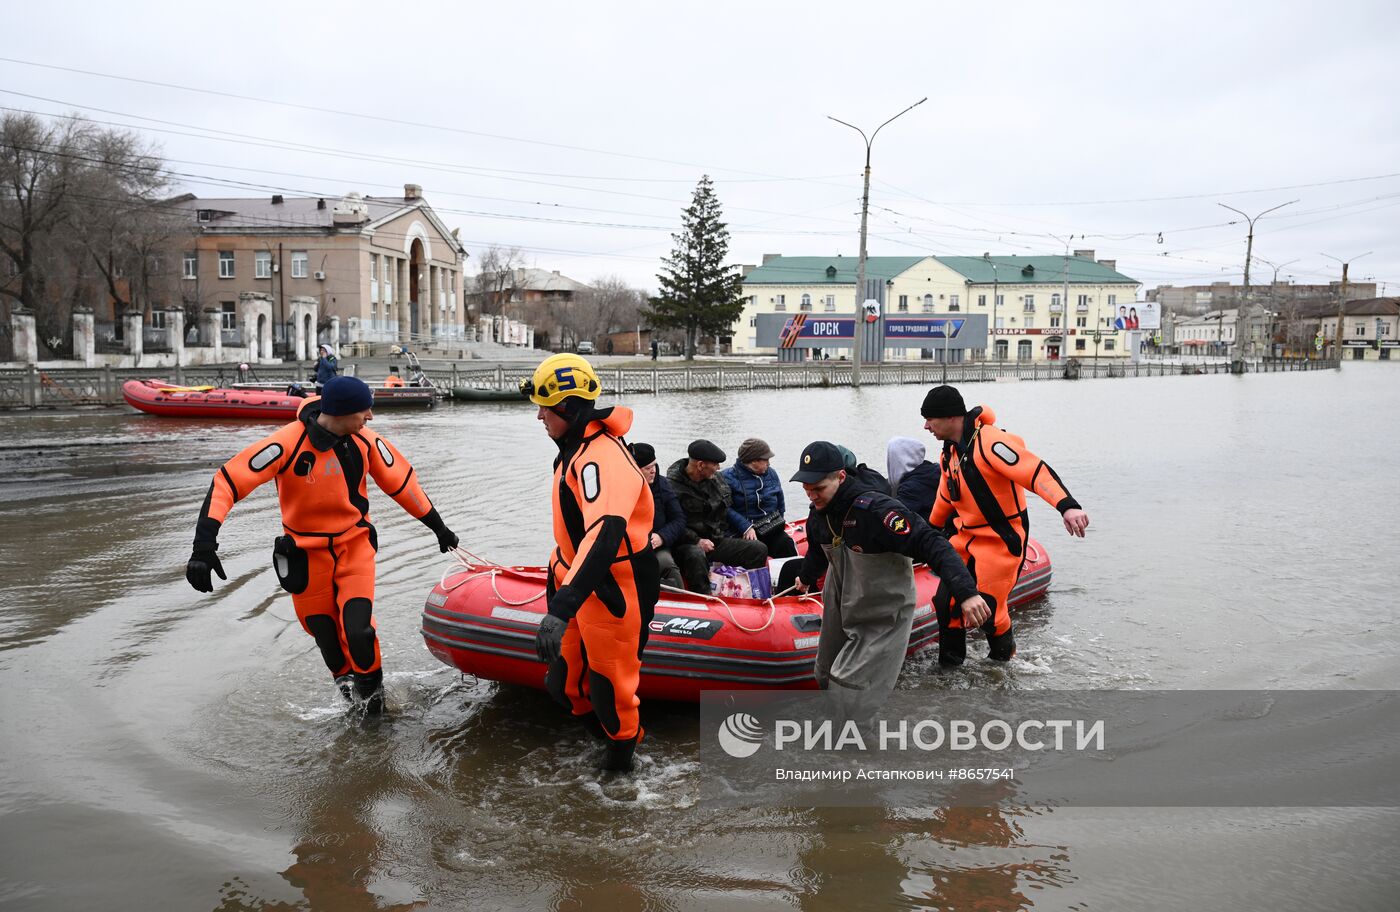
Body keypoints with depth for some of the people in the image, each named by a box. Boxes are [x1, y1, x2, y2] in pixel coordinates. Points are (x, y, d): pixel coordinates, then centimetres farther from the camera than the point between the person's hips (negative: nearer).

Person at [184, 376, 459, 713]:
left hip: (355, 545, 1)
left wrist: (437, 525, 12)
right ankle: (346, 681, 42)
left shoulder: (366, 442, -12)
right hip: (307, 553, -1)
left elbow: (401, 480, 3)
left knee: (357, 629, -14)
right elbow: (227, 481, -25)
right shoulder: (286, 444, -24)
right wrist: (204, 543, -33)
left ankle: (371, 690, 15)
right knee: (325, 635, 10)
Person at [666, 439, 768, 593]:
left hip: (718, 540, 7)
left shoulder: (715, 480, 12)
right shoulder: (673, 485, -13)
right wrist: (697, 541, -24)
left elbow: (727, 510, 23)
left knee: (759, 549, -8)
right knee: (696, 555, -42)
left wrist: (746, 527, 9)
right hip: (689, 544, -7)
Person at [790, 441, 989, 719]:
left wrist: (966, 592, -47)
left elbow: (932, 546, -36)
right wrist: (807, 576, 38)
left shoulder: (876, 509, -32)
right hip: (841, 611, 8)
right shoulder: (820, 512, -6)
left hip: (882, 621, -7)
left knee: (852, 698, -9)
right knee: (826, 678, 20)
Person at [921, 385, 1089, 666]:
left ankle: (1003, 655, 25)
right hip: (966, 537, 8)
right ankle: (949, 663, 22)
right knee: (946, 602, 4)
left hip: (1002, 539, -8)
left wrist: (1067, 506, -46)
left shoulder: (989, 442, -23)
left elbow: (1036, 471, -32)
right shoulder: (949, 453, 7)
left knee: (988, 608, -4)